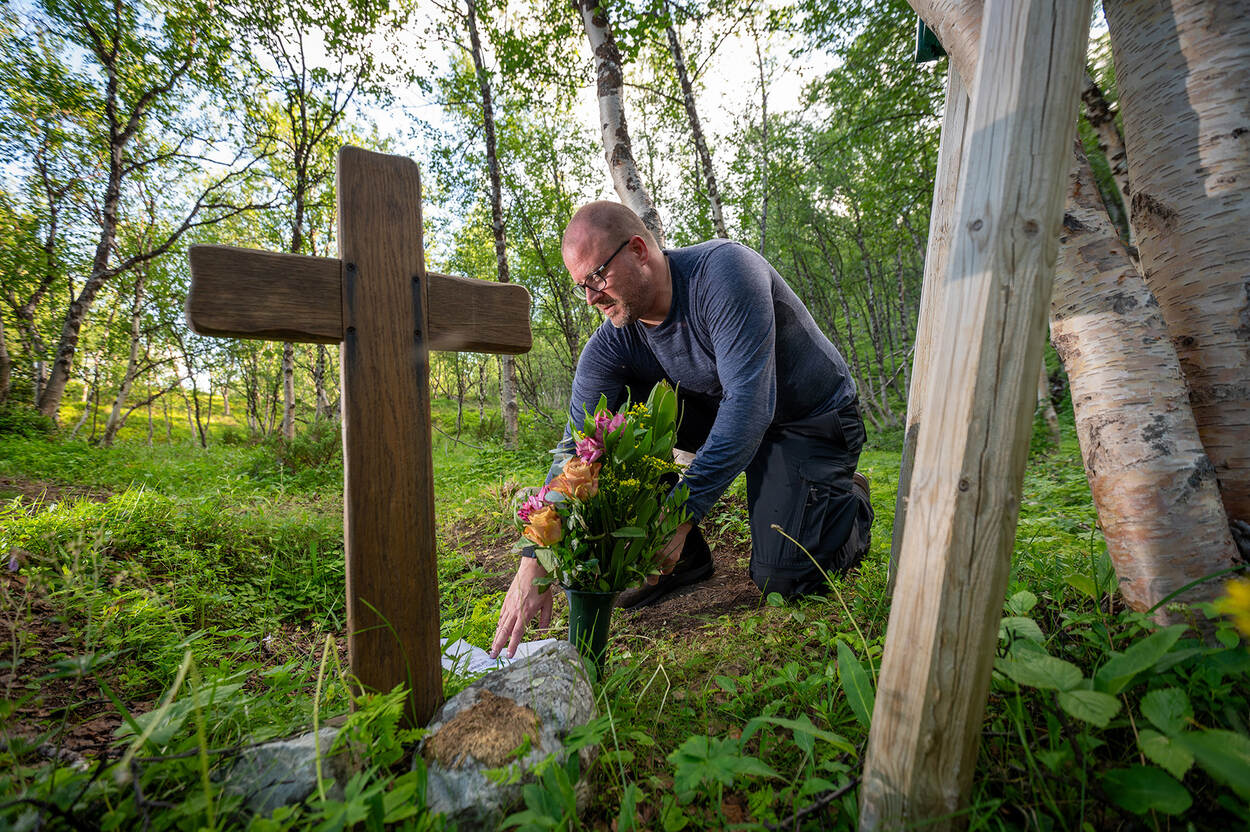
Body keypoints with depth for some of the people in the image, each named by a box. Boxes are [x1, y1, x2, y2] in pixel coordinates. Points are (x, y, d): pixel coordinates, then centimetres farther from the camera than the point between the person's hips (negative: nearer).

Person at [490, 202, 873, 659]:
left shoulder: (722, 269, -29)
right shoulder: (611, 344, -13)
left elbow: (749, 404, -36)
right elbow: (575, 448, -18)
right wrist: (533, 564, -26)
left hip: (815, 418, -4)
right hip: (723, 412, 5)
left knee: (781, 577, -16)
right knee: (620, 410, -17)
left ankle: (850, 499, 18)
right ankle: (684, 557, -2)